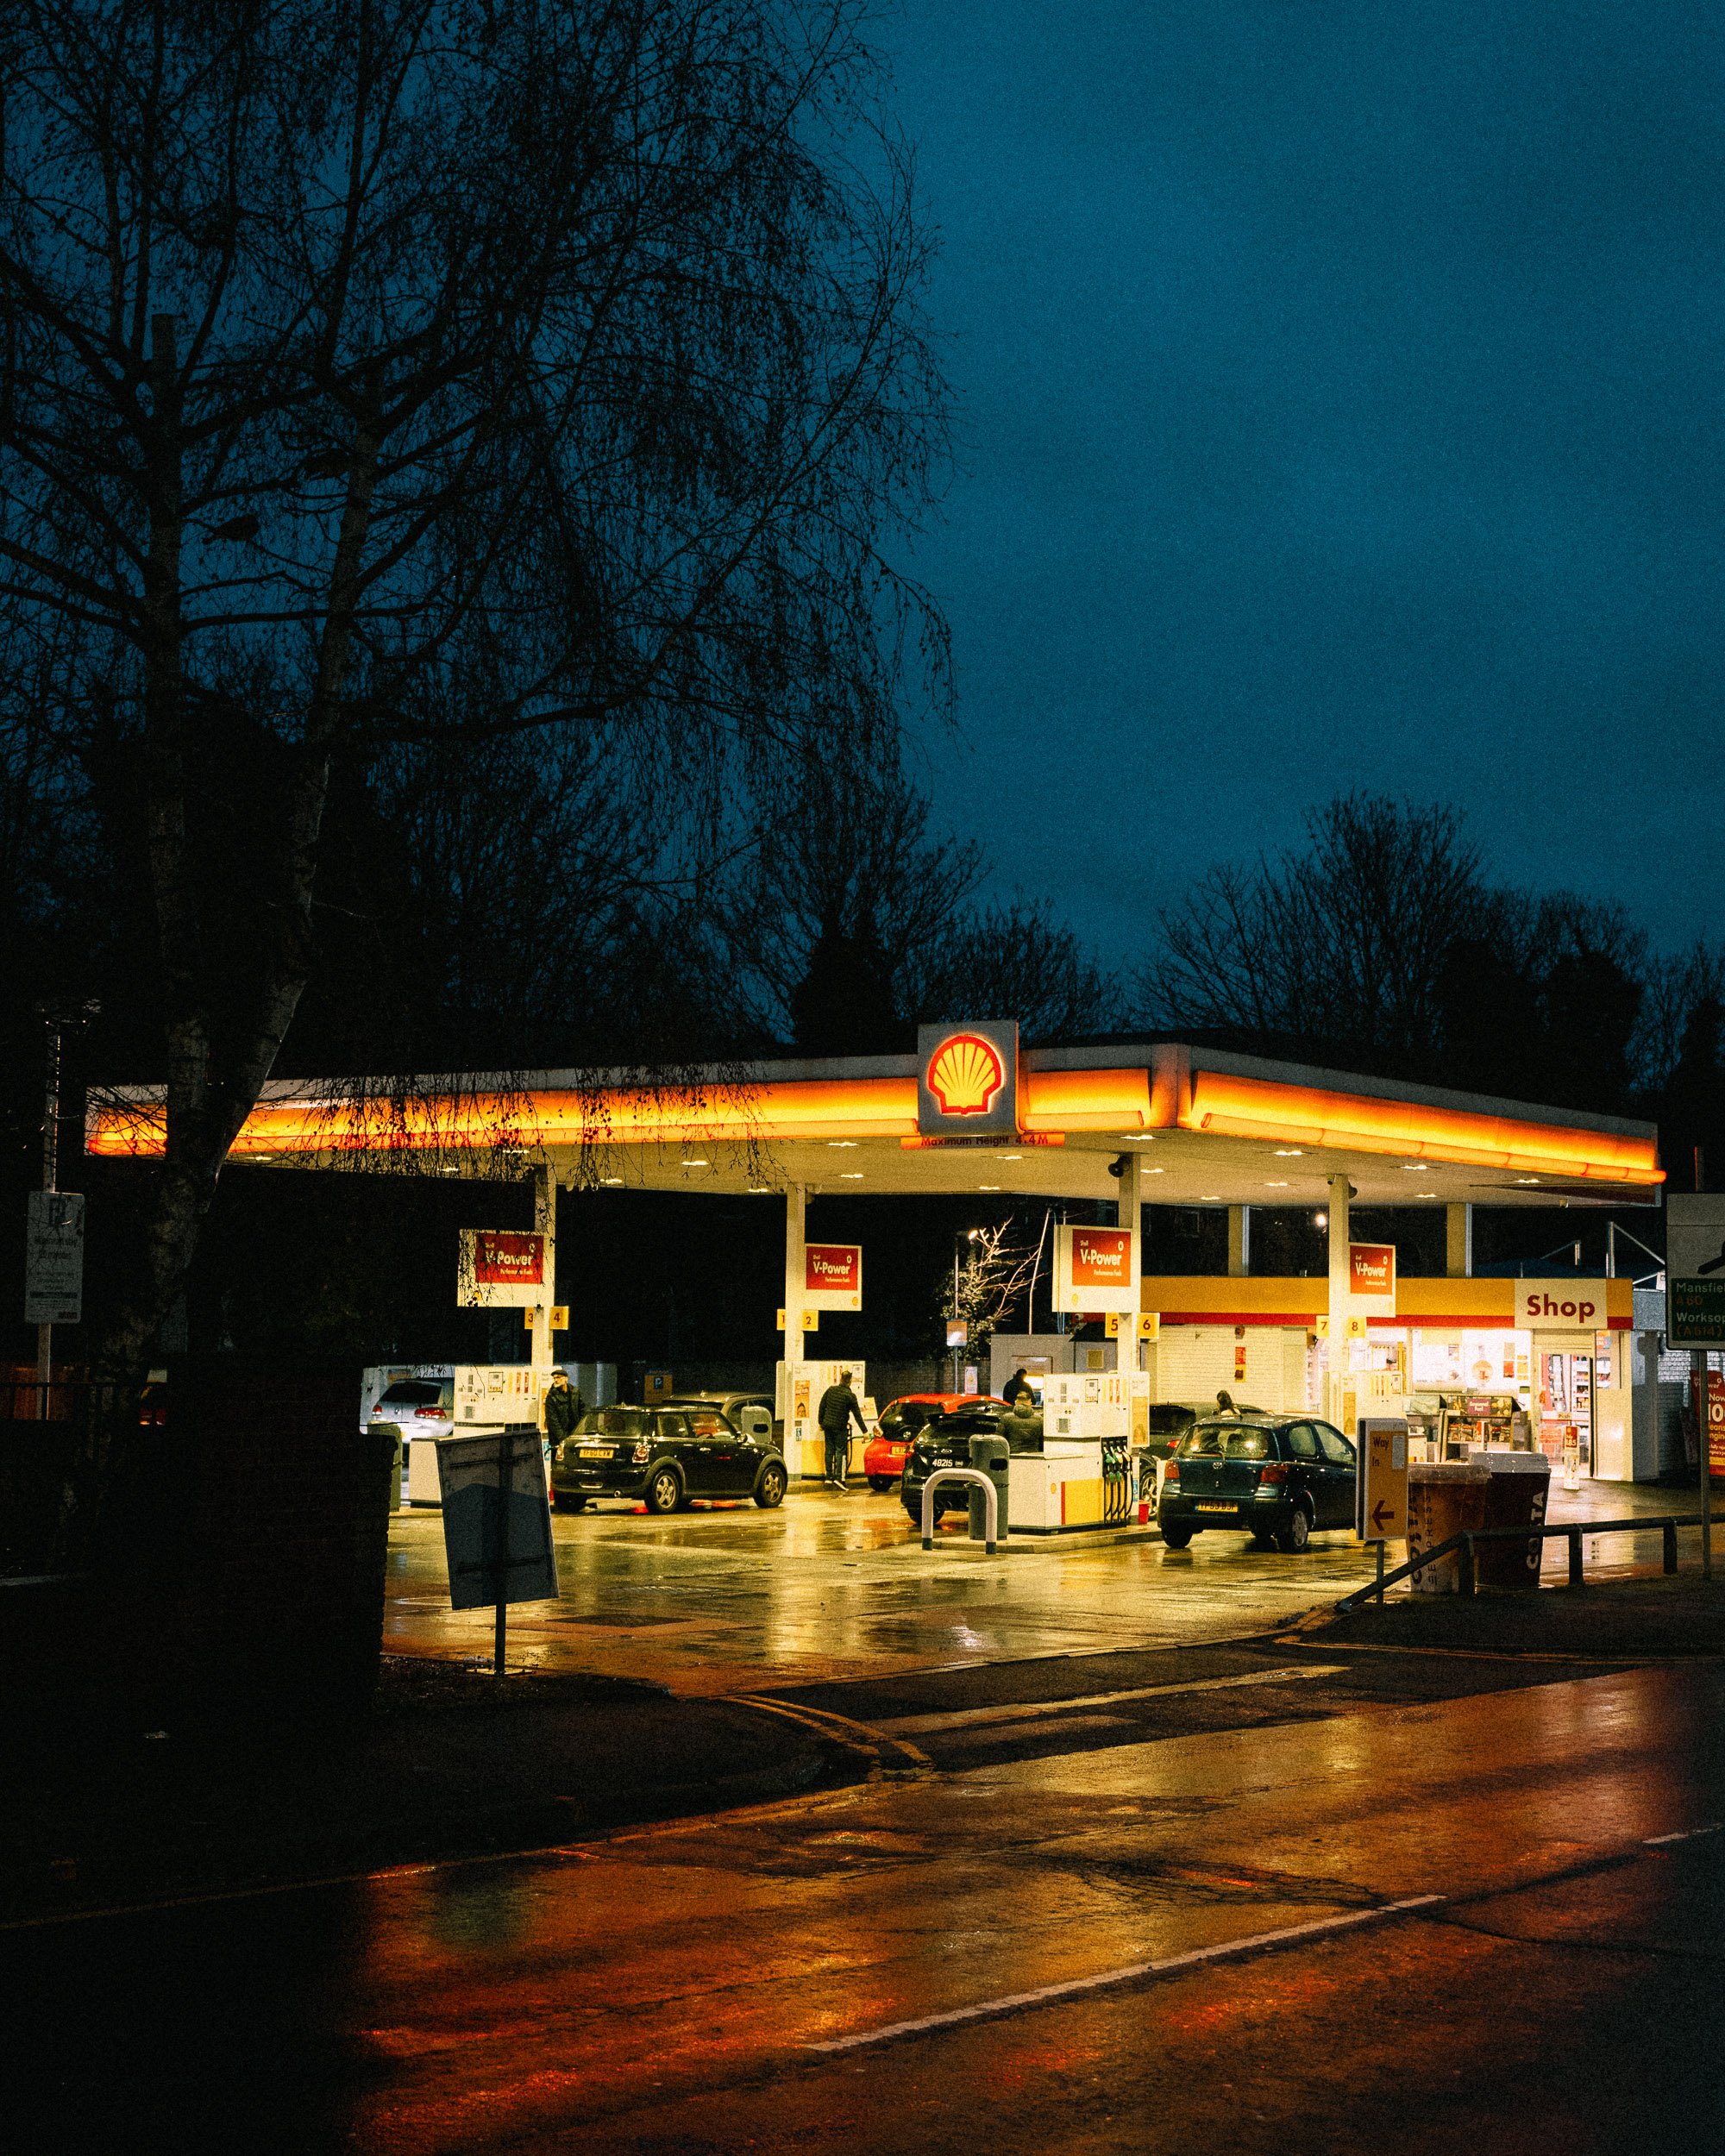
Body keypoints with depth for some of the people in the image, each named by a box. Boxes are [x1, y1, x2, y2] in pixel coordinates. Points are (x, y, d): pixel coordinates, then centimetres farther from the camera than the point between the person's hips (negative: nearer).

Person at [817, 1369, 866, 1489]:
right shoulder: (850, 1396, -12)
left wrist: (821, 1422, 18)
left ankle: (829, 1476, 18)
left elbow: (822, 1407, 7)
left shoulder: (831, 1390, 1)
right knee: (840, 1451, -2)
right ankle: (838, 1478, -12)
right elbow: (857, 1415, -9)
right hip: (840, 1427, -5)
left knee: (829, 1450, 12)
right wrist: (864, 1431, -4)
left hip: (828, 1425, 5)